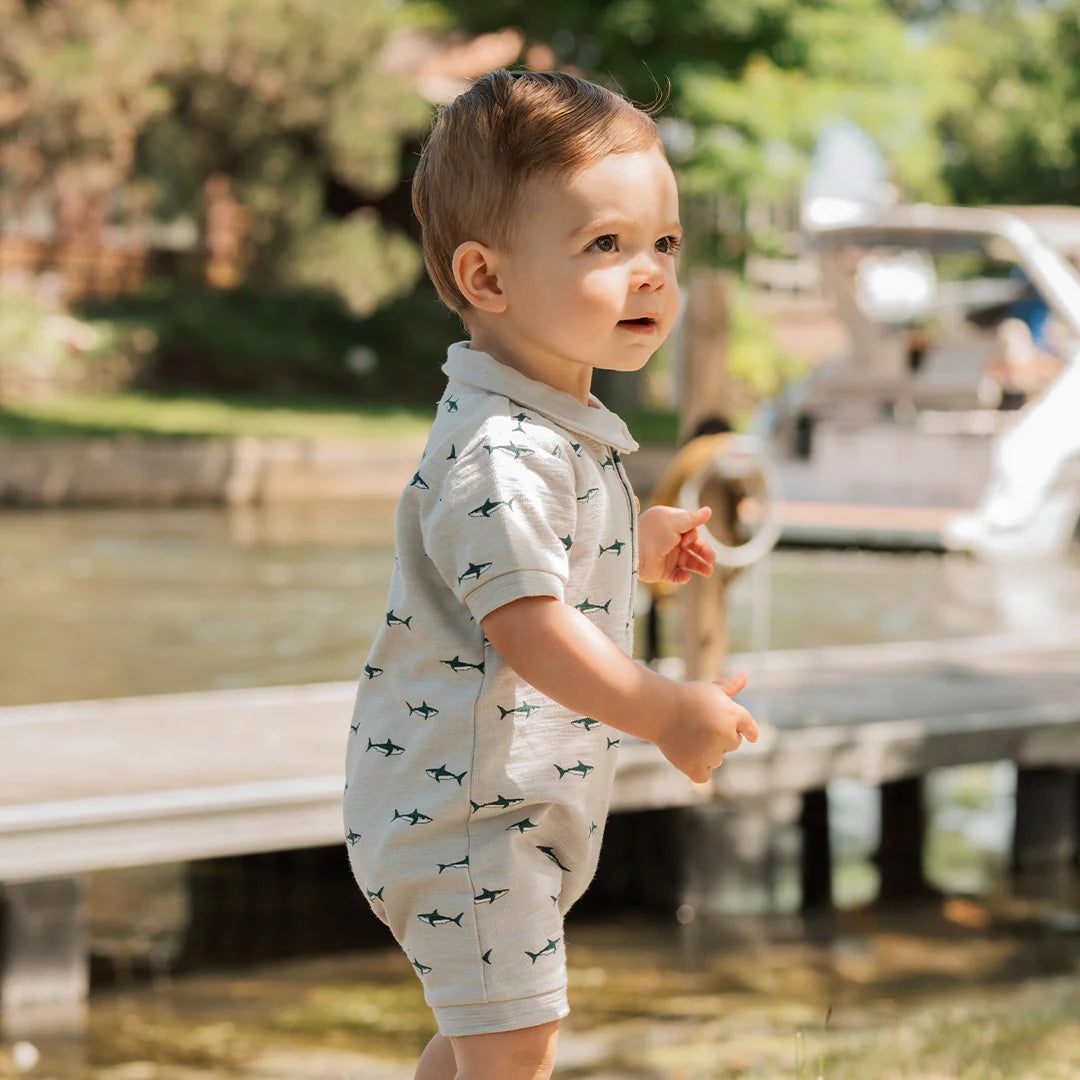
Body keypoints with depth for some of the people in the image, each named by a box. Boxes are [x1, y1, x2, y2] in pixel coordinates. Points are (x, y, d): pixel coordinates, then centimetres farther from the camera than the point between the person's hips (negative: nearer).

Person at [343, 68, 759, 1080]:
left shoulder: (556, 423, 9)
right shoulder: (498, 453, -26)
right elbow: (525, 623, -32)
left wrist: (637, 546, 17)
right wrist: (666, 711, -29)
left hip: (511, 805, 10)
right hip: (462, 810, -10)